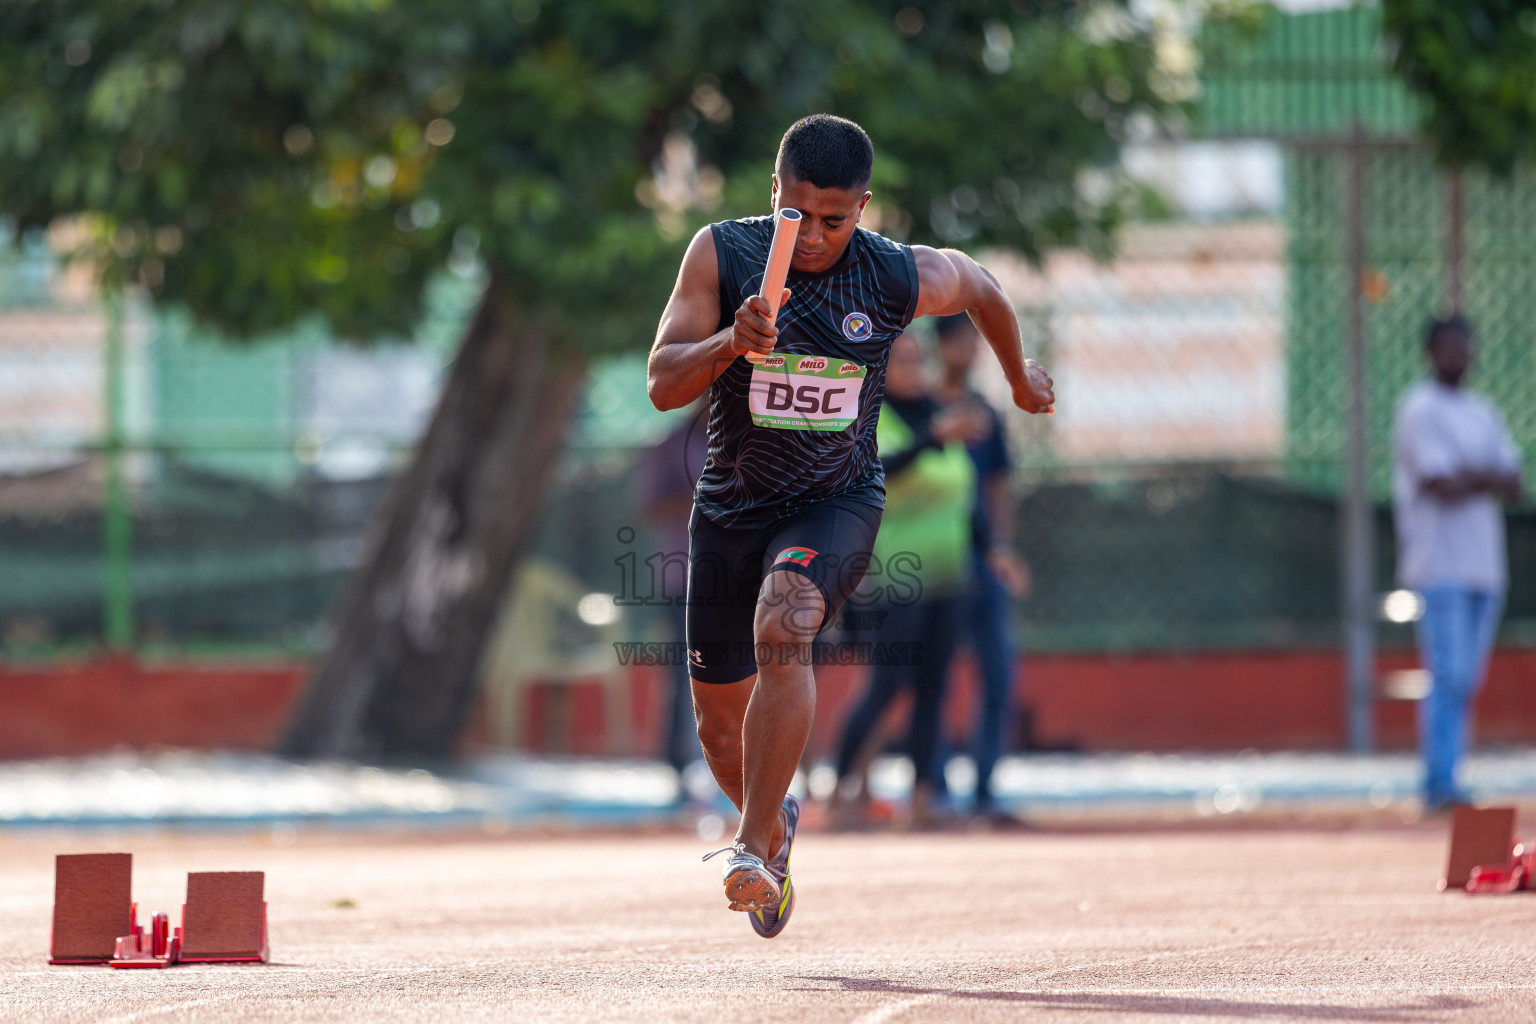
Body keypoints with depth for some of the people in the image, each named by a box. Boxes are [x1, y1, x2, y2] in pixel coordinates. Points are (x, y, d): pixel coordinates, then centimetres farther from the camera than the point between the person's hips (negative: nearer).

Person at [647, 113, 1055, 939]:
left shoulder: (901, 278, -13)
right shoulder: (722, 253, -14)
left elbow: (981, 289, 10)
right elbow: (662, 384, -18)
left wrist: (1021, 375, 27)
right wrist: (731, 343, -37)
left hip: (837, 503, -2)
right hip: (731, 506, 2)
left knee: (783, 629, -33)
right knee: (721, 725, 10)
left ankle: (754, 849, -35)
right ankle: (774, 820, 44)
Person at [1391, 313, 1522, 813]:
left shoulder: (1484, 413, 19)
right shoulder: (1420, 410, -5)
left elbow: (1514, 486, 9)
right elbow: (1441, 487, -16)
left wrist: (1471, 476, -9)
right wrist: (1488, 481, 0)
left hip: (1484, 567, 8)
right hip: (1439, 566, -8)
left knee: (1466, 680, 6)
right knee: (1448, 677, -15)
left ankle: (1439, 785, 10)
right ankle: (1440, 784, -18)